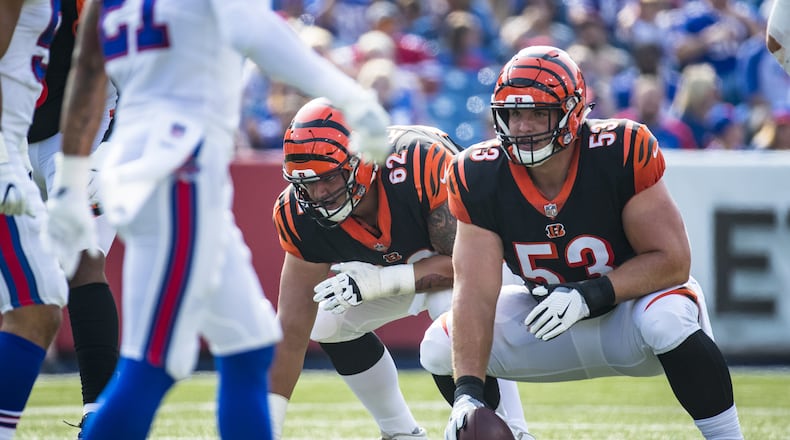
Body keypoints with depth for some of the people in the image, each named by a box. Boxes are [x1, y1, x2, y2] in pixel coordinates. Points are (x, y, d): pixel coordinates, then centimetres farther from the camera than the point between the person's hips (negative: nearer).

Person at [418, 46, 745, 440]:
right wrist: (468, 393, -33)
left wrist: (590, 296, -34)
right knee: (441, 347, -12)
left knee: (667, 319, -37)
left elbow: (672, 260, -22)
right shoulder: (481, 178, -17)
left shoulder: (621, 152, -26)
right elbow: (475, 292, -21)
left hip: (631, 305, -4)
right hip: (552, 318, 4)